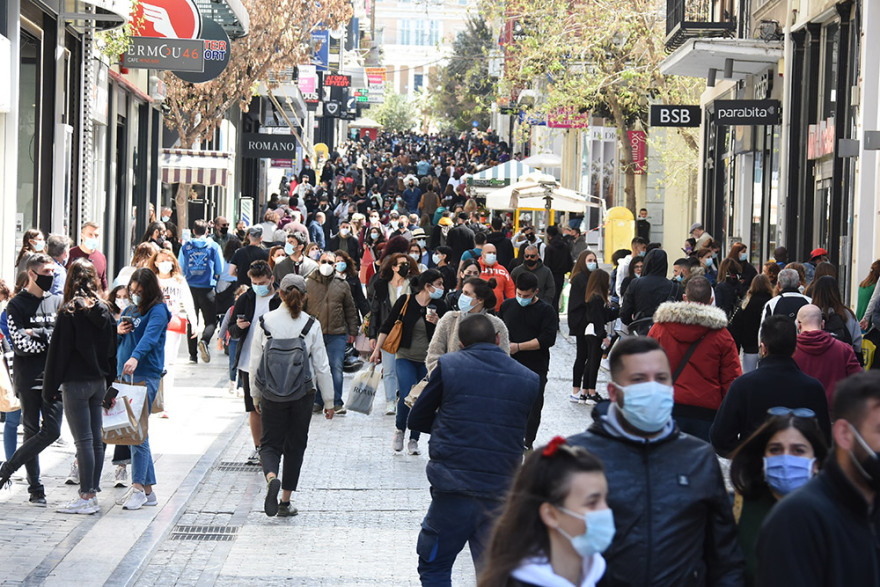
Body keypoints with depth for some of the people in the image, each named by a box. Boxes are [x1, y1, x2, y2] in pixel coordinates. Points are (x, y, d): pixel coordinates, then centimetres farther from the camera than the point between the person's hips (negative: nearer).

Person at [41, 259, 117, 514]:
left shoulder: (69, 312, -12)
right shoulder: (104, 310, 5)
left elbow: (58, 350, -11)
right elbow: (112, 348, 11)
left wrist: (51, 387, -5)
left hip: (76, 382, -6)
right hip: (99, 382, 6)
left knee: (84, 440, -5)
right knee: (96, 439, 10)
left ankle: (86, 497, -4)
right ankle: (92, 492, 16)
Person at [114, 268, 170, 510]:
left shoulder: (158, 311, -5)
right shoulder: (129, 310, 18)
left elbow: (150, 336, -24)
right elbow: (114, 344, 23)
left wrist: (135, 357, -41)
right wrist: (118, 332, 0)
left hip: (145, 376, -8)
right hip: (124, 375, 8)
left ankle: (138, 487, -14)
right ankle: (148, 489, 11)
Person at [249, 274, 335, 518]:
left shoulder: (265, 322, -6)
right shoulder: (311, 325, -7)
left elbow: (255, 363, -1)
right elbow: (322, 367, -4)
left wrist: (256, 396, 11)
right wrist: (329, 401, 5)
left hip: (271, 395, 0)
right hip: (302, 396, 0)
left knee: (270, 442, 10)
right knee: (295, 446, 13)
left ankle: (271, 476, -22)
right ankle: (285, 502, 14)